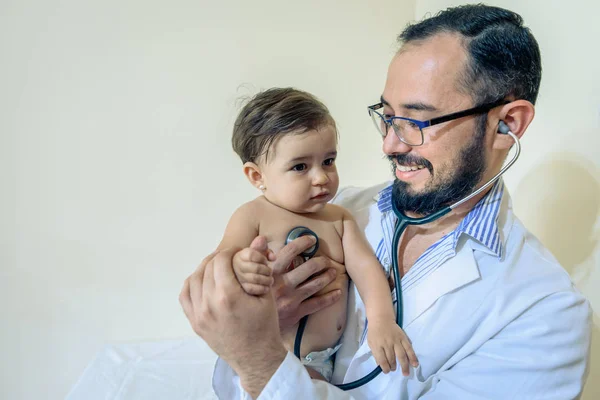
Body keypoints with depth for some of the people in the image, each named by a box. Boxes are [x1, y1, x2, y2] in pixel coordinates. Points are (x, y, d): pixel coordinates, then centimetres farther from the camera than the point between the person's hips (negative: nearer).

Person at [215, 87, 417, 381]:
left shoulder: (338, 218, 7)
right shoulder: (252, 217, -10)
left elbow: (365, 266, -4)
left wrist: (381, 320, -21)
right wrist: (236, 271, -42)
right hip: (278, 359, -6)